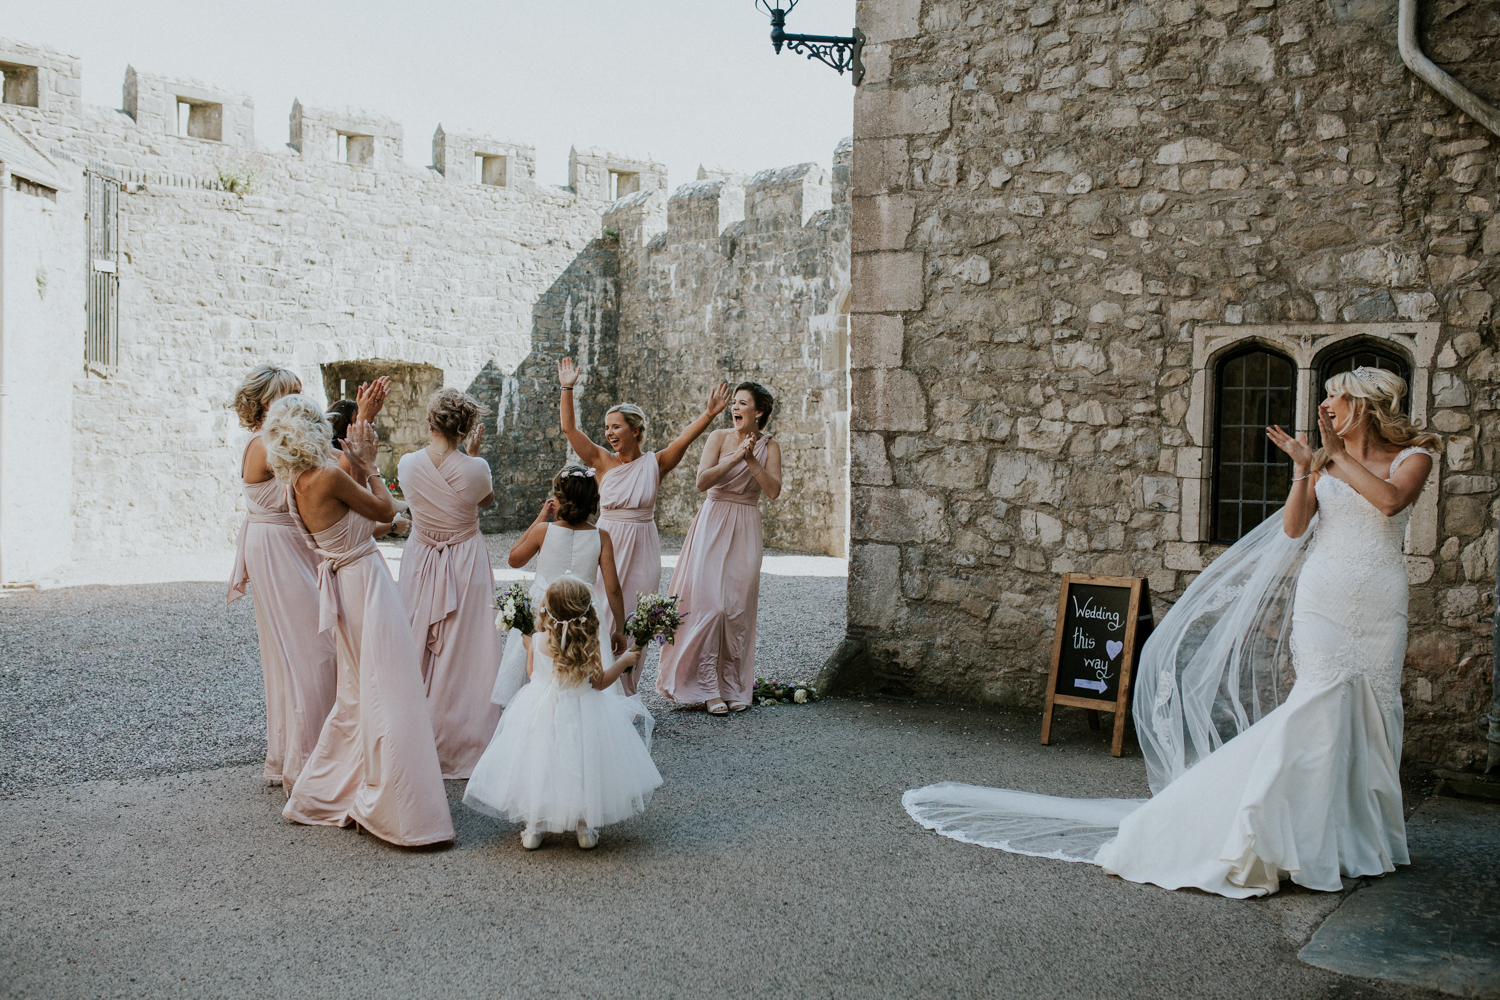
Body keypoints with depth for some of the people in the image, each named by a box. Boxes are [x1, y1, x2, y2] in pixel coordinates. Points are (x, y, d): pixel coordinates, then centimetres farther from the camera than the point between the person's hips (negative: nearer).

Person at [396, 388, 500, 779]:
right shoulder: (476, 468, -16)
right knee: (465, 653, 4)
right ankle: (464, 744, 11)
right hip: (466, 563, -2)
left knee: (420, 651, 13)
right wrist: (474, 452, 8)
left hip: (420, 563, 3)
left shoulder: (408, 464, -9)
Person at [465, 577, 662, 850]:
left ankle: (534, 828, 21)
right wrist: (624, 661, 3)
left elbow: (531, 673, 3)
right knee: (582, 768, 14)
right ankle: (585, 827, 22)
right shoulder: (590, 645, -17)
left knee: (540, 766, 15)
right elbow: (599, 682, -10)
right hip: (582, 715, -1)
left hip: (542, 714, 1)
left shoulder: (537, 641, -12)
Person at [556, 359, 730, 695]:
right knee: (604, 616, 0)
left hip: (642, 548, 0)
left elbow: (685, 438, -12)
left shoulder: (655, 463, 1)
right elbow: (569, 428, -3)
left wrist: (709, 414, -26)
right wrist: (567, 389, -10)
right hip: (608, 544, 0)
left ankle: (627, 693, 15)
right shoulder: (603, 461, 3)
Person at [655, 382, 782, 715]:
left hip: (745, 530, 1)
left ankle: (733, 687, 12)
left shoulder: (769, 447, 5)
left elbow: (774, 490, -8)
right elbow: (702, 481, -10)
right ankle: (707, 687, -4)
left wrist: (751, 459, -15)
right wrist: (735, 456, -16)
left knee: (738, 608, 2)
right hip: (713, 524, -1)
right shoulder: (719, 438, 1)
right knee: (708, 603, -9)